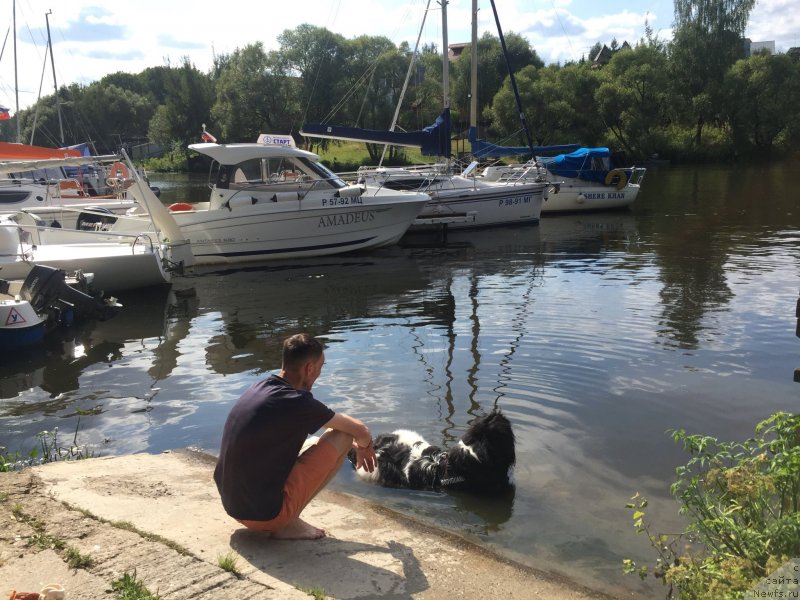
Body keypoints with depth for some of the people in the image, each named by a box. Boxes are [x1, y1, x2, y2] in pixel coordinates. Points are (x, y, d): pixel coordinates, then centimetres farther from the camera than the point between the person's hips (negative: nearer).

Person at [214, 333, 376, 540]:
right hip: (265, 513, -8)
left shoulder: (260, 388, 4)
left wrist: (354, 444, 25)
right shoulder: (296, 402, -20)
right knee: (341, 437, -4)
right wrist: (365, 447, 15)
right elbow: (360, 431, -8)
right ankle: (290, 524, -1)